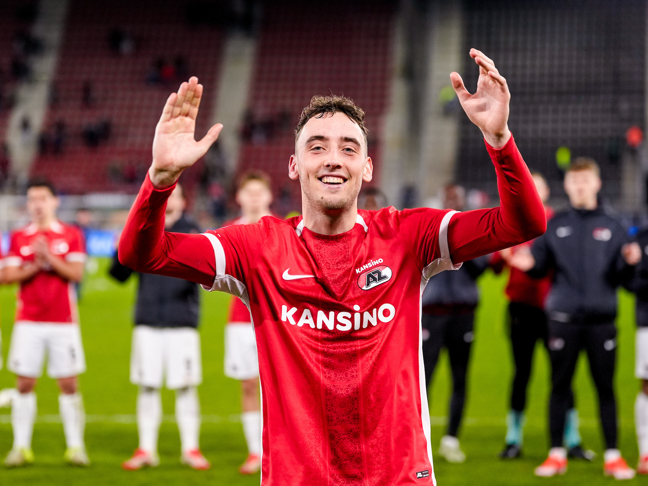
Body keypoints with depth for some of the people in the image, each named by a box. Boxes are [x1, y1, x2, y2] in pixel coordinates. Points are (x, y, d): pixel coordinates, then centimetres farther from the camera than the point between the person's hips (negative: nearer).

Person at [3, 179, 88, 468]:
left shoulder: (71, 235, 5)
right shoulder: (19, 238, 9)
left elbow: (76, 273, -6)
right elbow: (8, 276, 0)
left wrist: (49, 257, -15)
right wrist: (34, 267, -13)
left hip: (63, 322, -1)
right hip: (28, 321, 1)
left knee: (69, 385, -1)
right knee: (24, 384, 0)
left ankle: (75, 447, 6)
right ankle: (21, 447, 7)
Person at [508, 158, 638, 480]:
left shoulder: (611, 226, 8)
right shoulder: (554, 225, 8)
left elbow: (620, 277, 6)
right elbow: (541, 267, 7)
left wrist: (627, 262, -15)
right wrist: (528, 264, -14)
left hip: (601, 318, 0)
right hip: (563, 317, 0)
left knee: (605, 387, 2)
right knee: (560, 386, 4)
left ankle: (612, 456, 8)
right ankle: (556, 453, 12)